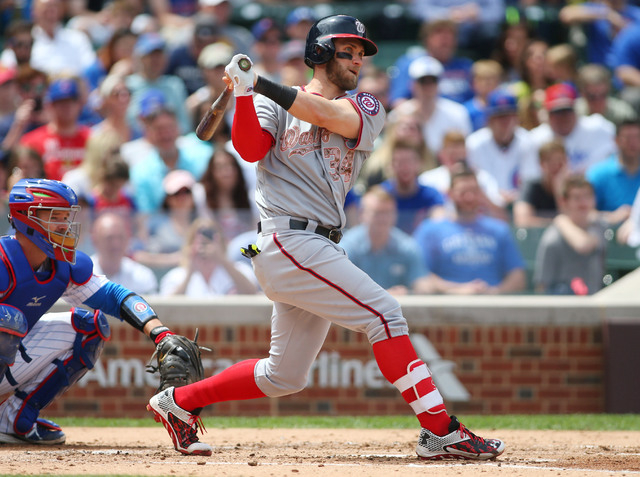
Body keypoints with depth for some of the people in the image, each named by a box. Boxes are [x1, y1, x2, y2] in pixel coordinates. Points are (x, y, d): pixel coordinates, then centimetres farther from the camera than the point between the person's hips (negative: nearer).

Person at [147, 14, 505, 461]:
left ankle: (178, 402, 28)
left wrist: (259, 83, -14)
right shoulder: (274, 106, 7)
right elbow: (250, 148, -11)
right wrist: (245, 94, -21)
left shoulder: (365, 108, 13)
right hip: (290, 242, -6)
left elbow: (329, 115, -8)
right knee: (383, 312, -17)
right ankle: (441, 431, -19)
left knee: (284, 376, 13)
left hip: (321, 251, 7)